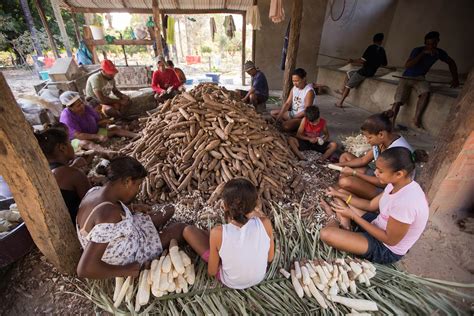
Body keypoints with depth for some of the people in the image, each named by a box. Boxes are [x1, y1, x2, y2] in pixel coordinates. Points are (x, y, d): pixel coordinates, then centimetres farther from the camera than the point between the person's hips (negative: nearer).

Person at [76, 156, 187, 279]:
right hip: (127, 257, -7)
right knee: (180, 228, 5)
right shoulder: (110, 214, -40)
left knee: (169, 210, 14)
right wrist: (125, 270, -24)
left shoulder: (96, 190, -13)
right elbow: (84, 269, -39)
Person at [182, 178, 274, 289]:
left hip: (231, 282, -2)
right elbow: (270, 258, -10)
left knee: (188, 230, 2)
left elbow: (212, 272, -17)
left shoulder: (218, 233, -34)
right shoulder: (265, 224, -28)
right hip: (260, 277, 3)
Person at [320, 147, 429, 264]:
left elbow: (390, 239, -25)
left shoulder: (405, 202, -36)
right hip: (378, 225, 8)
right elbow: (371, 205, 4)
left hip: (387, 249, -8)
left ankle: (334, 221, 3)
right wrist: (342, 195, -4)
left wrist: (353, 216, -24)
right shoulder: (399, 183, -8)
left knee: (326, 234, -26)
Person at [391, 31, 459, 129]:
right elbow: (407, 65, -28)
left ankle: (417, 119, -23)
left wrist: (455, 78, 9)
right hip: (407, 77, -3)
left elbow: (451, 62, 17)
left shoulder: (439, 52, 1)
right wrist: (423, 53, -33)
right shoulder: (418, 50, -13)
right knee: (398, 101, -23)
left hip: (420, 78, 3)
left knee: (426, 93, -31)